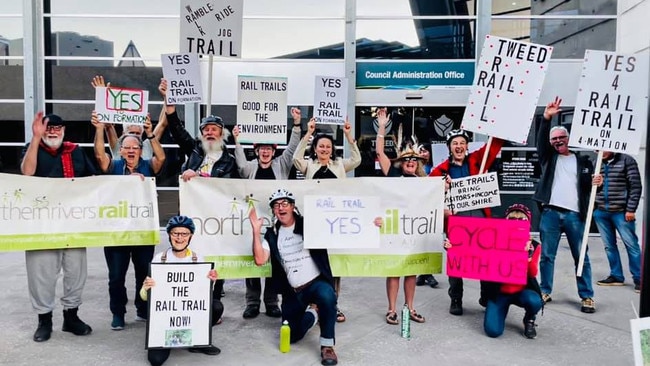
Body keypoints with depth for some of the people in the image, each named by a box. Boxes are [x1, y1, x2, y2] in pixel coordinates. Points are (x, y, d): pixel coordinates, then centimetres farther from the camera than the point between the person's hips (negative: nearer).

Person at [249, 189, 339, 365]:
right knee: (292, 336, 3)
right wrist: (256, 230, -10)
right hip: (293, 293, 4)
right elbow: (260, 260, -6)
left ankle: (327, 345, -20)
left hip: (317, 283, -4)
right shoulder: (272, 235, 7)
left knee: (326, 296, -38)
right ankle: (312, 315, 34)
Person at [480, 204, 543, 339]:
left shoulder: (533, 245, -5)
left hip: (522, 291, 0)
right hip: (499, 292, 0)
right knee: (493, 331, -17)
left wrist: (528, 254, -31)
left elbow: (533, 274, -13)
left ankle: (529, 321, 4)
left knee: (534, 301, -36)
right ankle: (502, 308, 20)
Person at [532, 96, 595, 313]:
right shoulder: (548, 157, 11)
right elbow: (540, 140, -6)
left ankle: (587, 297, 12)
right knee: (546, 256, 6)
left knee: (581, 257, 5)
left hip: (574, 214, 0)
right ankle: (545, 292, 16)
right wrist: (546, 118, -18)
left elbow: (588, 187, 15)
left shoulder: (582, 161, 13)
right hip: (550, 213, 0)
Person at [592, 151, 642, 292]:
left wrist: (630, 209, -11)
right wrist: (595, 184, -6)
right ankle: (616, 276, 20)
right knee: (609, 246, 10)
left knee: (631, 245, -1)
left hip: (621, 211, -5)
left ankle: (639, 279, 8)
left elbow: (635, 186, -6)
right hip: (600, 212, 5)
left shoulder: (626, 161, -2)